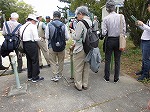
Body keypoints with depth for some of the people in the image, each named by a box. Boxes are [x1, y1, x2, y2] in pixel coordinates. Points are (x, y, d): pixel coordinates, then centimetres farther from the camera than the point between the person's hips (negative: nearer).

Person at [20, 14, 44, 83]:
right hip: (32, 45, -8)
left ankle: (30, 76, 30)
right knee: (35, 61, 2)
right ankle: (35, 78, 11)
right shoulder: (32, 26, -10)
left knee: (29, 61, 18)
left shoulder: (22, 27, 13)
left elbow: (21, 37, 11)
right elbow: (36, 38, -15)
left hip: (24, 44, 8)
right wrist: (40, 38, 6)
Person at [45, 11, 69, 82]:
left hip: (52, 46, -1)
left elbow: (46, 37, -6)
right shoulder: (63, 25, -6)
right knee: (61, 61, 18)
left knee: (53, 62, 12)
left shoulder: (49, 25, -8)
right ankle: (59, 74, 31)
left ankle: (55, 76, 14)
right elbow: (67, 37, -4)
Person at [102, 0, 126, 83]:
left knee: (107, 60, 12)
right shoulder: (121, 16, -5)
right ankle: (116, 78, 23)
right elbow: (124, 30, -3)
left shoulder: (106, 19, -10)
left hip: (109, 40, -1)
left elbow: (104, 33, -12)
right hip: (118, 40, 2)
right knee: (117, 60, 12)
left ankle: (107, 78, 23)